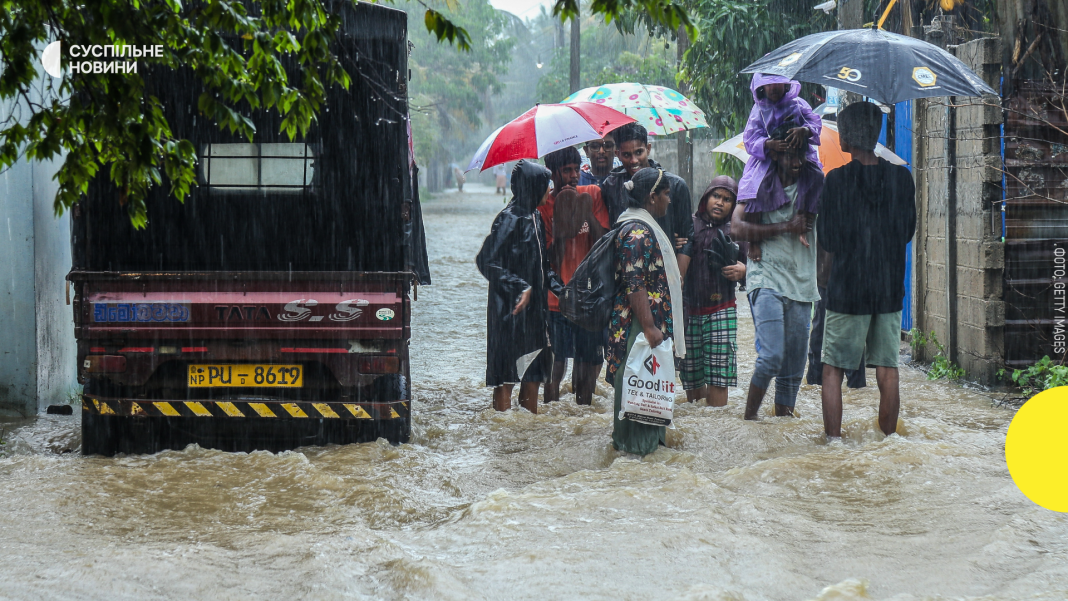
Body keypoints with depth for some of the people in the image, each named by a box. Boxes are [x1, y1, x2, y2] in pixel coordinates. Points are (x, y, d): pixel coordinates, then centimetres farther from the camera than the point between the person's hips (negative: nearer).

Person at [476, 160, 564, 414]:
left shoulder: (535, 217, 11)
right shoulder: (510, 219, -15)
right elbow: (486, 260, -19)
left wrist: (559, 288, 10)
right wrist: (519, 287, -21)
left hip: (534, 306, 9)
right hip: (510, 308, -9)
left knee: (535, 368, 12)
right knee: (507, 373, -3)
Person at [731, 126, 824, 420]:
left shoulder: (815, 182, 8)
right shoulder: (760, 184, 1)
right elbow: (737, 227, -8)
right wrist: (785, 227, -12)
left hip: (801, 283, 4)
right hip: (767, 278, -4)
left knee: (794, 363, 5)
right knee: (771, 356, -17)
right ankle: (749, 418, -6)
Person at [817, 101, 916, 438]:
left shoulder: (837, 180, -11)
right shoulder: (901, 177, 0)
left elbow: (827, 239, -7)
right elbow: (909, 231, 10)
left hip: (847, 288, -3)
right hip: (890, 288, 3)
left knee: (833, 370, 5)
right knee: (887, 370, 8)